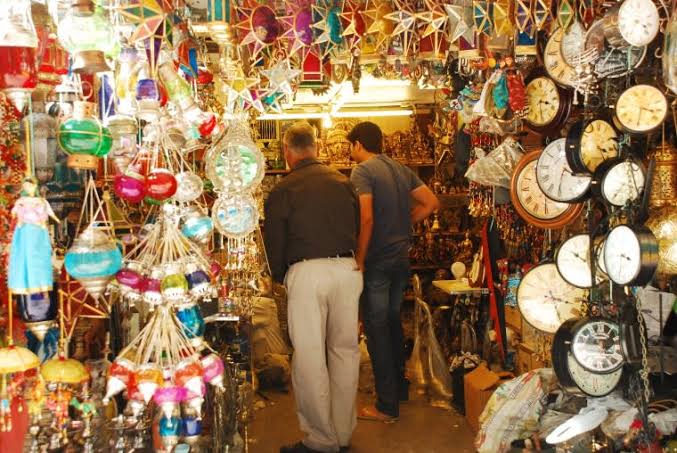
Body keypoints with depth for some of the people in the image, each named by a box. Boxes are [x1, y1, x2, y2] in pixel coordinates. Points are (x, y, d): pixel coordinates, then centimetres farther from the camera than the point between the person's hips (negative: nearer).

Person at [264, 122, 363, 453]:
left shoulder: (283, 191, -1)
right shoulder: (343, 182, 11)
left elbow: (274, 243, 4)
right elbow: (357, 229, 16)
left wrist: (280, 277, 20)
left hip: (306, 272, -4)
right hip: (348, 269, 5)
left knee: (309, 357, 3)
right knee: (345, 350, 13)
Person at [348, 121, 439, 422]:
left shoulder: (362, 172, -13)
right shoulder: (401, 169, 11)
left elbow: (366, 218, -24)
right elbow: (431, 202, 10)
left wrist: (359, 259, -16)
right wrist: (404, 223, 10)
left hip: (377, 262, -8)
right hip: (401, 258, 8)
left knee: (377, 329, -1)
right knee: (393, 322, 21)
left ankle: (387, 406, 5)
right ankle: (400, 387, 34)